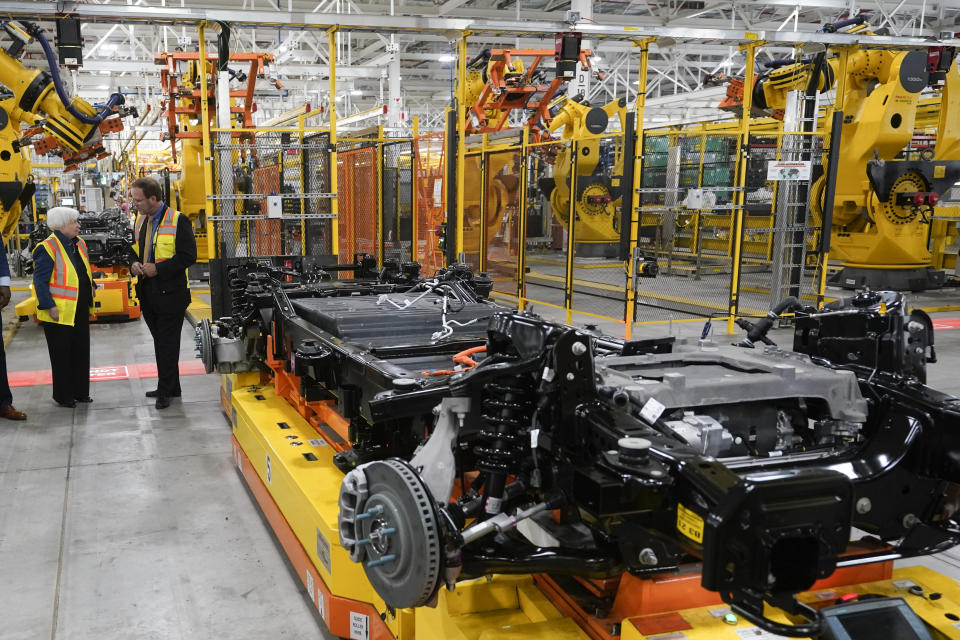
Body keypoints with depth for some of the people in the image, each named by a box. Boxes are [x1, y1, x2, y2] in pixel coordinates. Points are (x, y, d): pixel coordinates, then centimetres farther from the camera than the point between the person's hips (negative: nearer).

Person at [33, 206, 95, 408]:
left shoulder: (79, 243, 9)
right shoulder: (48, 248, -16)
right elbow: (40, 281, -16)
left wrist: (89, 298, 14)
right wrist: (50, 307, -19)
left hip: (80, 310, 8)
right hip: (60, 313, -8)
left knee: (81, 352, 14)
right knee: (62, 355, 4)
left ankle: (81, 392, 26)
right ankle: (63, 396, 15)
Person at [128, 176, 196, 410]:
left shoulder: (178, 220, -11)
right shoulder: (139, 220, 12)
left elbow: (189, 255, -16)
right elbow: (134, 249, 23)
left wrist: (158, 268, -19)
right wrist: (134, 264, 1)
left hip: (170, 293, -8)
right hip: (148, 293, 8)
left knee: (167, 344, -2)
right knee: (160, 343, 14)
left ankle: (165, 390, 6)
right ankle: (171, 387, 25)